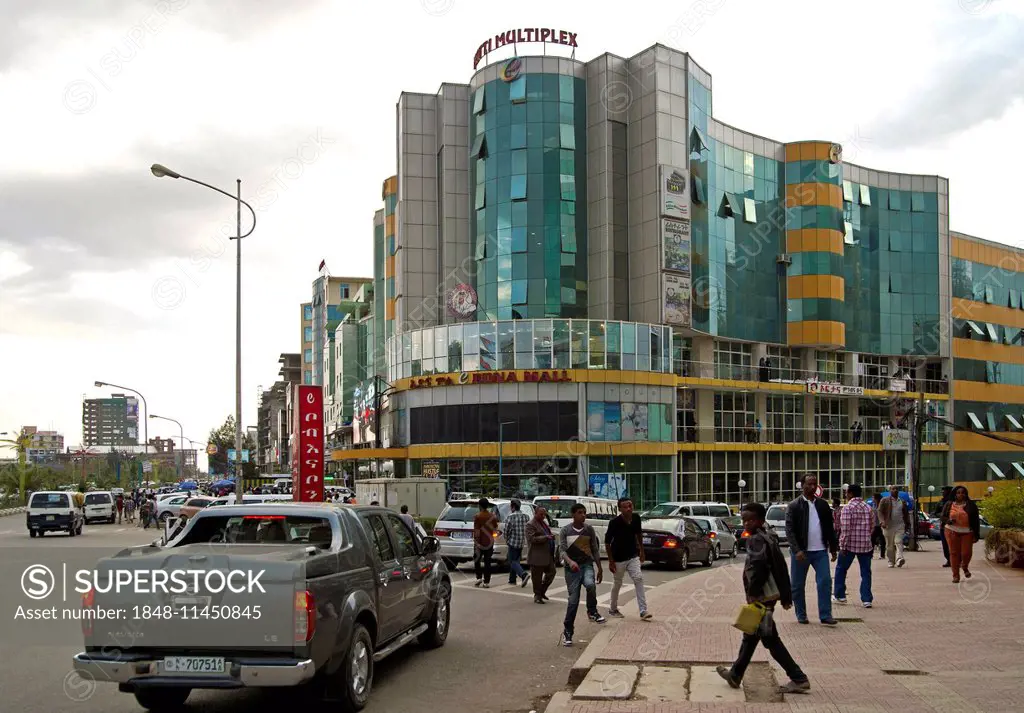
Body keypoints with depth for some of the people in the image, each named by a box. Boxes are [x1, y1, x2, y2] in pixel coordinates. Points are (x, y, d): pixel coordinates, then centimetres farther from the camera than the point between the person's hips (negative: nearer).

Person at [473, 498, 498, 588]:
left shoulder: (478, 516, -12)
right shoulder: (492, 516, 2)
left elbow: (476, 531, -17)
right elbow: (495, 529, 10)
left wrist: (476, 543, -15)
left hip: (480, 542, -4)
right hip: (489, 542, 4)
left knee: (477, 560, 13)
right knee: (487, 562, 6)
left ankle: (479, 577, 2)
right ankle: (486, 582, 4)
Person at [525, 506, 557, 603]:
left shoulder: (544, 522, 17)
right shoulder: (530, 525, -12)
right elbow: (531, 539, -22)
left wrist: (551, 535, 10)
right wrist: (546, 537, -25)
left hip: (548, 555, 9)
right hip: (537, 556, -9)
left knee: (551, 573, 9)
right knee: (537, 578, 1)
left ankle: (542, 592, 25)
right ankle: (537, 596, 13)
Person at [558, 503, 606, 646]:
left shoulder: (589, 529, 6)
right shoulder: (565, 531, -1)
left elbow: (595, 550, 11)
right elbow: (562, 549, -11)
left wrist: (599, 569, 10)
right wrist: (570, 562, -30)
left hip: (587, 564, 1)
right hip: (572, 568, -1)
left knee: (590, 584, -32)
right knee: (573, 600, -4)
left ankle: (592, 611, -8)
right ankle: (568, 631, 8)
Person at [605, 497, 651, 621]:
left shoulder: (636, 519, -8)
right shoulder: (615, 522, -21)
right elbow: (607, 542, -14)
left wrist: (641, 551, 15)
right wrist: (611, 561, -12)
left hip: (633, 556, 3)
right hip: (619, 558, -3)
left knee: (638, 579, -11)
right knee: (617, 584, 10)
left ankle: (643, 611, -11)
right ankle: (613, 609, 30)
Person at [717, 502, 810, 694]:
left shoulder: (756, 540, -14)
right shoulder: (769, 537, 14)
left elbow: (757, 567, -27)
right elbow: (781, 568, 16)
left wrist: (753, 593, -22)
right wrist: (786, 596, 17)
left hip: (762, 597, -10)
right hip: (770, 594, 10)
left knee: (770, 639, -6)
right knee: (750, 637, 18)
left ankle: (799, 679, -4)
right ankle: (735, 675, 29)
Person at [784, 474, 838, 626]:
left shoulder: (823, 505, 9)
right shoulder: (794, 506, -3)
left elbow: (830, 528, 15)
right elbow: (789, 530, -9)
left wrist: (833, 549, 12)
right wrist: (797, 550, -19)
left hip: (820, 551, 2)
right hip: (801, 552, -2)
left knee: (825, 581, -7)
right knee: (798, 585, 6)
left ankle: (825, 616, -3)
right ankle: (801, 616, 19)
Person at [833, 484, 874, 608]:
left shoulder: (848, 508, -12)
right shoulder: (868, 508, 6)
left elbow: (845, 529, -16)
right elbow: (872, 527, 11)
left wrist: (843, 546, -13)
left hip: (850, 545, -4)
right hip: (865, 545, 4)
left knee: (841, 569, 13)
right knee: (866, 572, 6)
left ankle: (840, 596, 19)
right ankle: (867, 599, 1)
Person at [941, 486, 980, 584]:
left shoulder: (971, 505, 4)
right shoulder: (949, 505, 6)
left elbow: (976, 521, 5)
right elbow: (942, 518, 7)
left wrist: (976, 535, 0)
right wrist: (948, 521, -15)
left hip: (967, 532, 0)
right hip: (952, 531, 0)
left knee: (966, 553, -4)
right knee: (954, 553, -3)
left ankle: (965, 567, 30)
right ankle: (956, 575, 5)